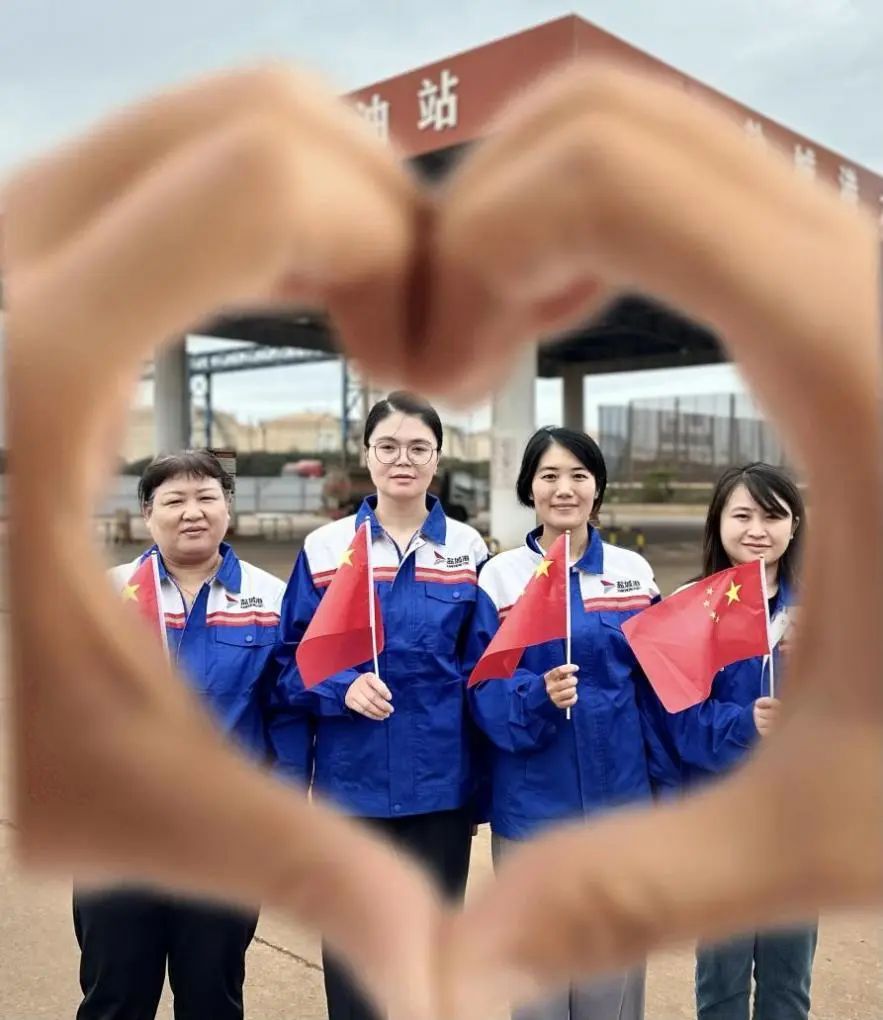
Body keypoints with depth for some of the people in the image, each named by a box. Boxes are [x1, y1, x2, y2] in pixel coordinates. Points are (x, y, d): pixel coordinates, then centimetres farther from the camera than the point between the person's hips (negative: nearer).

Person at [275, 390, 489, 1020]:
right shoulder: (323, 549, -1)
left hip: (440, 786, 1)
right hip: (352, 784, 0)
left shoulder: (468, 550, 1)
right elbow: (295, 661, 1)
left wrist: (481, 787, 3)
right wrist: (342, 688, -19)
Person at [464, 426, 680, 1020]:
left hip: (619, 800, 2)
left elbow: (656, 688, 5)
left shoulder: (634, 573, 3)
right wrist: (536, 697, -24)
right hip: (530, 805, -1)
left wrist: (671, 784, 5)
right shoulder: (498, 578, -3)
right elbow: (484, 689, -6)